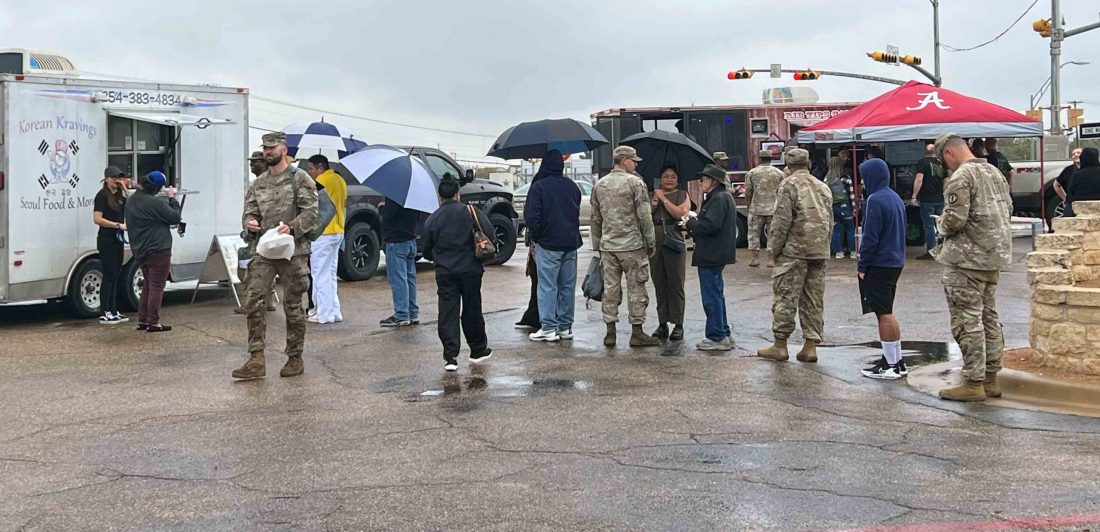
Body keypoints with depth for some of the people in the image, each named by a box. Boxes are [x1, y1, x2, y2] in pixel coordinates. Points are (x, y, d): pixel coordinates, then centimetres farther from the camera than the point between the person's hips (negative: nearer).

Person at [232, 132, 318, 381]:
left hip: (293, 250, -4)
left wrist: (291, 227, -23)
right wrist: (250, 223, -9)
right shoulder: (257, 184, 15)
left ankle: (295, 358, 14)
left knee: (293, 305, 3)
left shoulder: (300, 179, 0)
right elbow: (249, 213, 15)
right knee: (253, 300, -8)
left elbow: (311, 212, -7)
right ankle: (256, 360, -7)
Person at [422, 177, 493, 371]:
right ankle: (478, 350, 26)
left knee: (447, 313, 0)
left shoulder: (433, 219, 1)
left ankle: (450, 356, -9)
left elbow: (427, 250, 7)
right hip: (470, 270, 0)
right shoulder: (472, 213, -3)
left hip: (444, 273, 0)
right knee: (472, 311, 13)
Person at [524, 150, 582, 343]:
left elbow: (532, 216, -15)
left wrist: (535, 236, 0)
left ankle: (549, 328, -6)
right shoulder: (572, 186, 9)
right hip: (571, 243, 6)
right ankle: (565, 327, 14)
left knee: (547, 286, -3)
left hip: (548, 243, -6)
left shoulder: (539, 187, -11)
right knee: (567, 285, 10)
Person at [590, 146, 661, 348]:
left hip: (608, 247, 5)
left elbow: (595, 219, 13)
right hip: (632, 246, -5)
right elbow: (644, 217, -10)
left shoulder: (599, 185, 9)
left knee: (610, 289, 7)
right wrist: (651, 242, -1)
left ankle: (610, 333, 9)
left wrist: (597, 245, 20)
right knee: (636, 289, 1)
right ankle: (637, 333, 3)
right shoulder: (635, 183, -7)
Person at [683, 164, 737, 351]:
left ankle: (717, 337, 0)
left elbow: (709, 226, -26)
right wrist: (695, 219, 5)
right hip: (715, 254, 11)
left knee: (711, 296, -5)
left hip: (711, 256, -11)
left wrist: (690, 223, -11)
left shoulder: (719, 199, -17)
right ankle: (724, 335, 25)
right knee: (716, 295, 18)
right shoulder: (722, 197, 17)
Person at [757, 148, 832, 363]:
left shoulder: (789, 184, -6)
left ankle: (780, 345, 2)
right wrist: (823, 245, 19)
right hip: (820, 251, 6)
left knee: (785, 297, -1)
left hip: (794, 250, -6)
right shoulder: (823, 187, 14)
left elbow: (782, 220, -12)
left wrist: (775, 248, -4)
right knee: (814, 300, 8)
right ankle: (811, 346, 9)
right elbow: (830, 221, 15)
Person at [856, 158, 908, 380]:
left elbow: (870, 237, -18)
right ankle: (896, 361, 21)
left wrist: (862, 266, -10)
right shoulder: (896, 198, 11)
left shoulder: (876, 200, -17)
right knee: (887, 313, 16)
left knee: (884, 314, -3)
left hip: (879, 265, -9)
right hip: (896, 262, 9)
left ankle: (891, 365, 2)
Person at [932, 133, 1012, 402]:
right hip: (995, 256, 9)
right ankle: (991, 378, 21)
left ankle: (973, 382, -1)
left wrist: (941, 225, -1)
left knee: (967, 320, -4)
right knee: (989, 317, 15)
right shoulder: (994, 172, 12)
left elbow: (954, 221, -21)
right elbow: (1008, 210, 17)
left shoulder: (960, 177, -15)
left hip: (967, 259, -9)